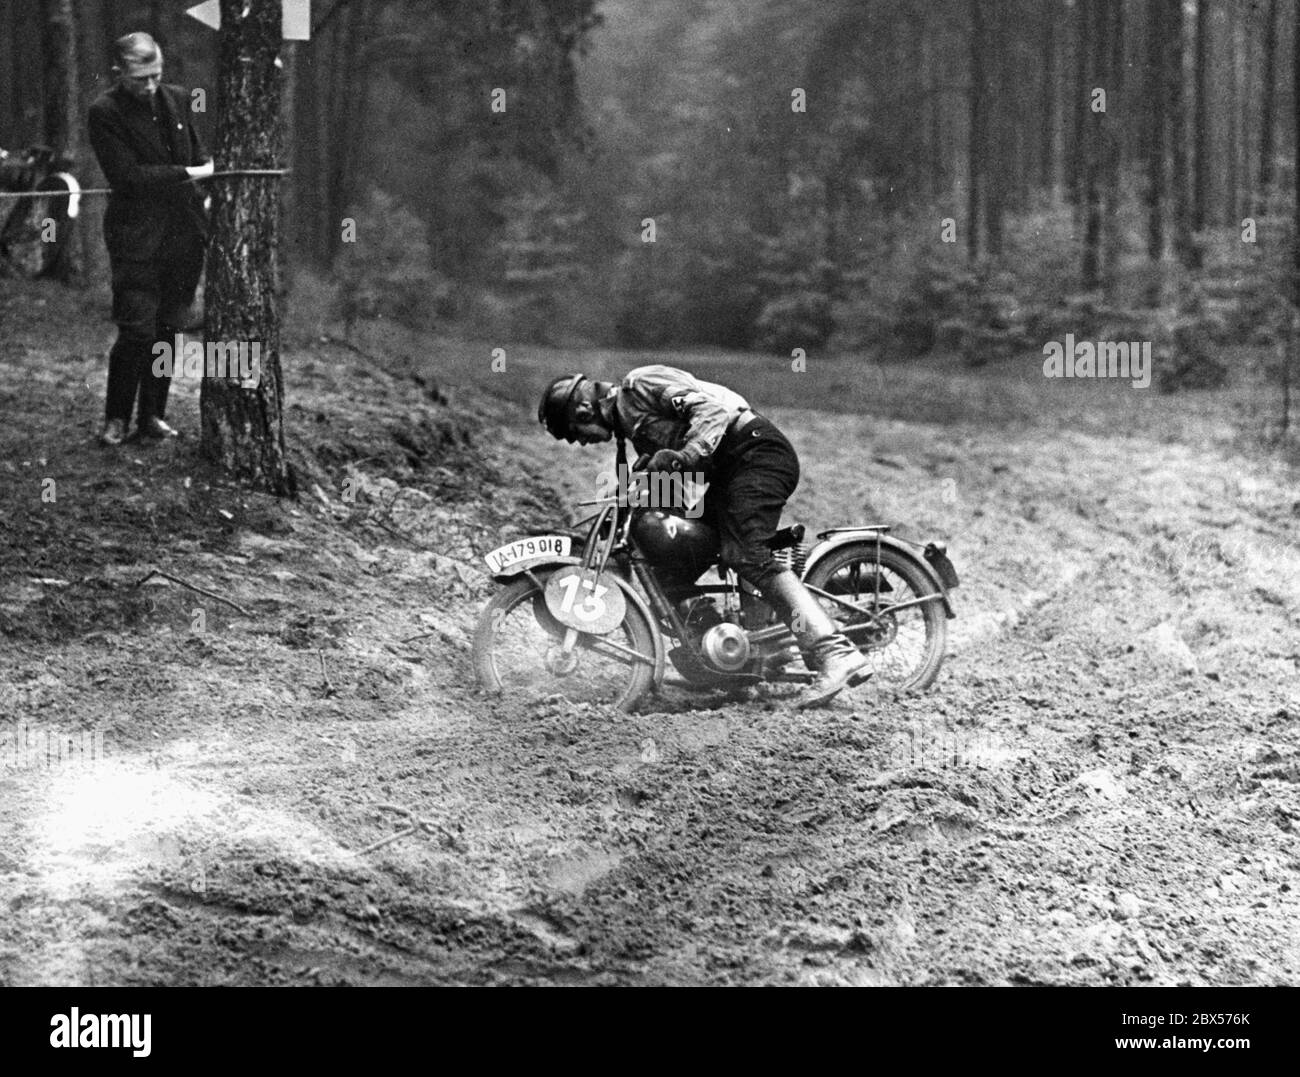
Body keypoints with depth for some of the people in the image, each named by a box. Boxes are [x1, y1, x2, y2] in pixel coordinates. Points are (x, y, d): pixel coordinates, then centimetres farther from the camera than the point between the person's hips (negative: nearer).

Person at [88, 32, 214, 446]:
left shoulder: (177, 100, 9)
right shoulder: (105, 112, -10)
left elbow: (198, 154, 24)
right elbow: (128, 175, -17)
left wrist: (207, 167, 4)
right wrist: (189, 173, -15)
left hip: (183, 235, 5)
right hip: (136, 237, -5)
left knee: (169, 329, 8)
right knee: (137, 330, -8)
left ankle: (153, 415, 18)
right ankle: (116, 419, 6)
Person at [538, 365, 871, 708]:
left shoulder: (640, 384, -3)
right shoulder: (630, 423, 26)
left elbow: (712, 408, -15)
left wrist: (686, 455, -27)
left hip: (754, 449, -10)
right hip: (727, 472, 10)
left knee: (745, 554, -26)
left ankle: (836, 654, -38)